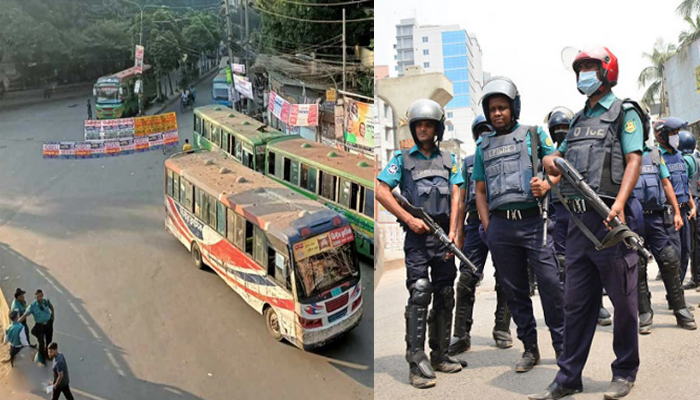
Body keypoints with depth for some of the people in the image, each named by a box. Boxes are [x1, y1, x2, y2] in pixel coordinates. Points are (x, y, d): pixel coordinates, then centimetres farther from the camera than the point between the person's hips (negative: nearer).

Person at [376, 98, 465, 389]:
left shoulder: (448, 159, 16)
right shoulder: (403, 158, 7)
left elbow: (455, 195, 7)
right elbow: (381, 191, -1)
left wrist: (453, 231, -5)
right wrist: (408, 219, -9)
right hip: (417, 234, -4)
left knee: (445, 296, 8)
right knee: (419, 292, -14)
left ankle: (440, 355, 19)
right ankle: (417, 362, -11)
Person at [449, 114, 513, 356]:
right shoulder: (468, 162, 19)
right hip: (475, 223, 2)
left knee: (504, 280, 3)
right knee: (467, 279, -6)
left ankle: (502, 331, 15)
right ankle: (461, 335, -3)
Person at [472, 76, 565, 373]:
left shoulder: (533, 134, 8)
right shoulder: (484, 146, 17)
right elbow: (480, 191, 18)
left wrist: (547, 184, -16)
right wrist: (488, 227, 7)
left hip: (534, 220, -3)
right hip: (501, 226, 4)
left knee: (551, 285, -6)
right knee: (514, 291, 8)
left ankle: (562, 345, 7)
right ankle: (529, 348, 18)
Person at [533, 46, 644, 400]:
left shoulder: (624, 112, 2)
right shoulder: (578, 120, 21)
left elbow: (634, 160, -9)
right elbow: (558, 157, 28)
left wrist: (619, 202, -23)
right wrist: (550, 161, 3)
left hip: (610, 219, -6)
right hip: (579, 221, 7)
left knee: (622, 300, 3)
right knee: (576, 302, 7)